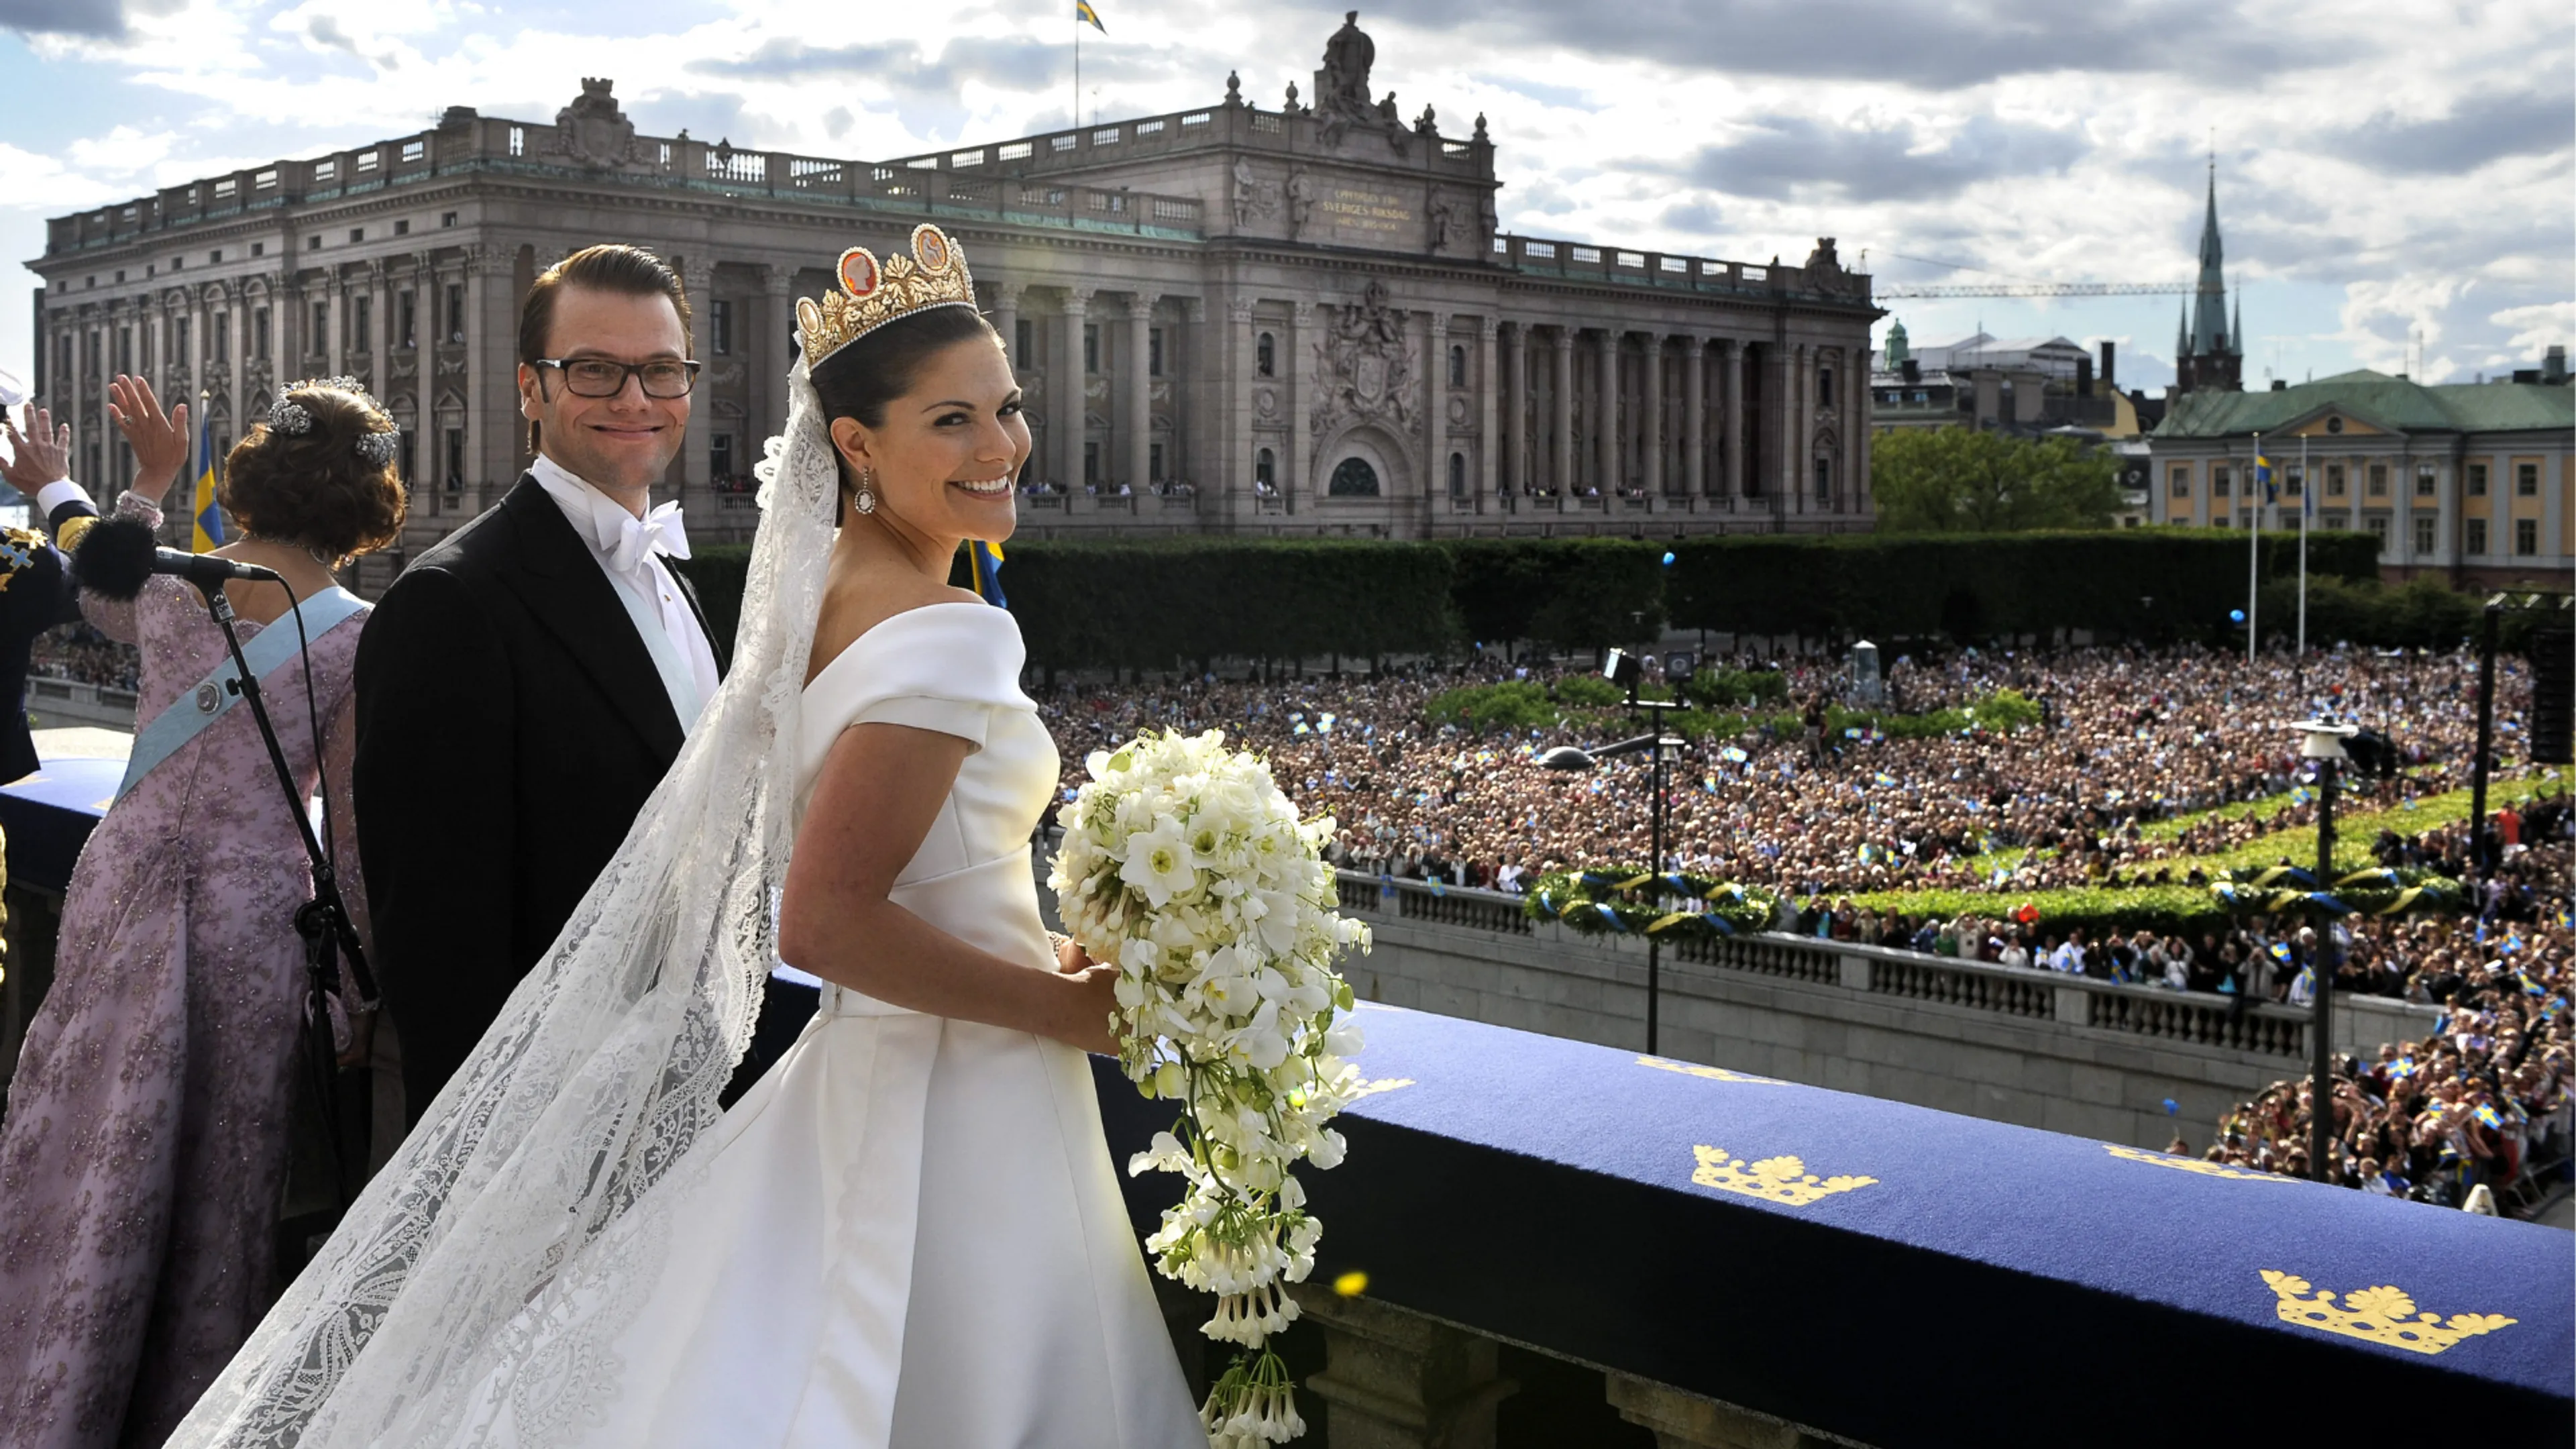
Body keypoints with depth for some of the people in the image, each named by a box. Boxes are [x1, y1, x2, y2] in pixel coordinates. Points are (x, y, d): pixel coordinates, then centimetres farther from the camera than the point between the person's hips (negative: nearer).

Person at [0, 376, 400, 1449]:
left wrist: (147, 483, 30)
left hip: (124, 888, 3)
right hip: (247, 921, -3)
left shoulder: (167, 585, -1)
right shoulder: (358, 639, -11)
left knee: (86, 1158, 16)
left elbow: (98, 603, 26)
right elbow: (351, 832, -9)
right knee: (216, 1175, 12)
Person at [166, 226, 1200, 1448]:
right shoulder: (946, 633, -22)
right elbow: (824, 923, -27)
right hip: (960, 1112, -9)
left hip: (862, 1067, 9)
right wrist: (1072, 1006, -18)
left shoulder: (823, 588, 6)